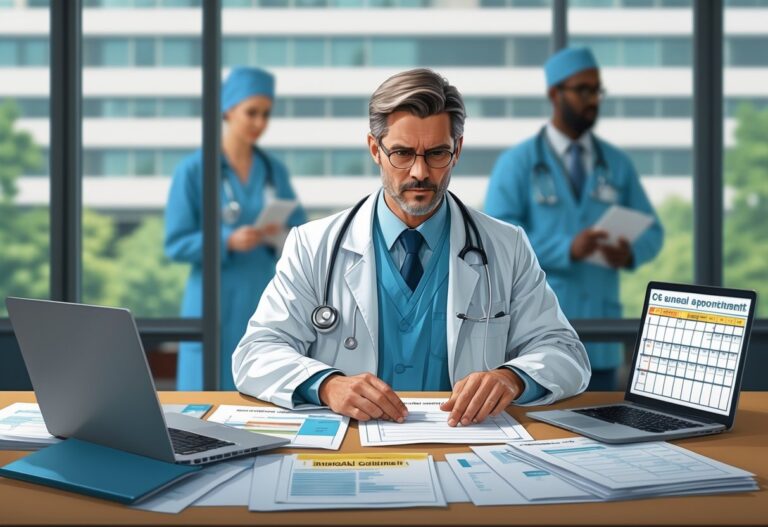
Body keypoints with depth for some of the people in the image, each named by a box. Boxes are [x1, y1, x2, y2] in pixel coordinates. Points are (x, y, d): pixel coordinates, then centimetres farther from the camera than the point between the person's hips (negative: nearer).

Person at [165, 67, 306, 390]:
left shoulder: (275, 171, 8)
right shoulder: (193, 170, -6)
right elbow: (176, 244, -8)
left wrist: (282, 236, -14)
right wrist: (228, 241, -23)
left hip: (265, 305, 4)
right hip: (214, 308, -4)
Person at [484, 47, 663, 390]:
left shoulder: (617, 164, 13)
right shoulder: (517, 163, 1)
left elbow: (651, 230, 13)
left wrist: (630, 254, -11)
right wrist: (567, 249, -22)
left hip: (600, 328, 4)